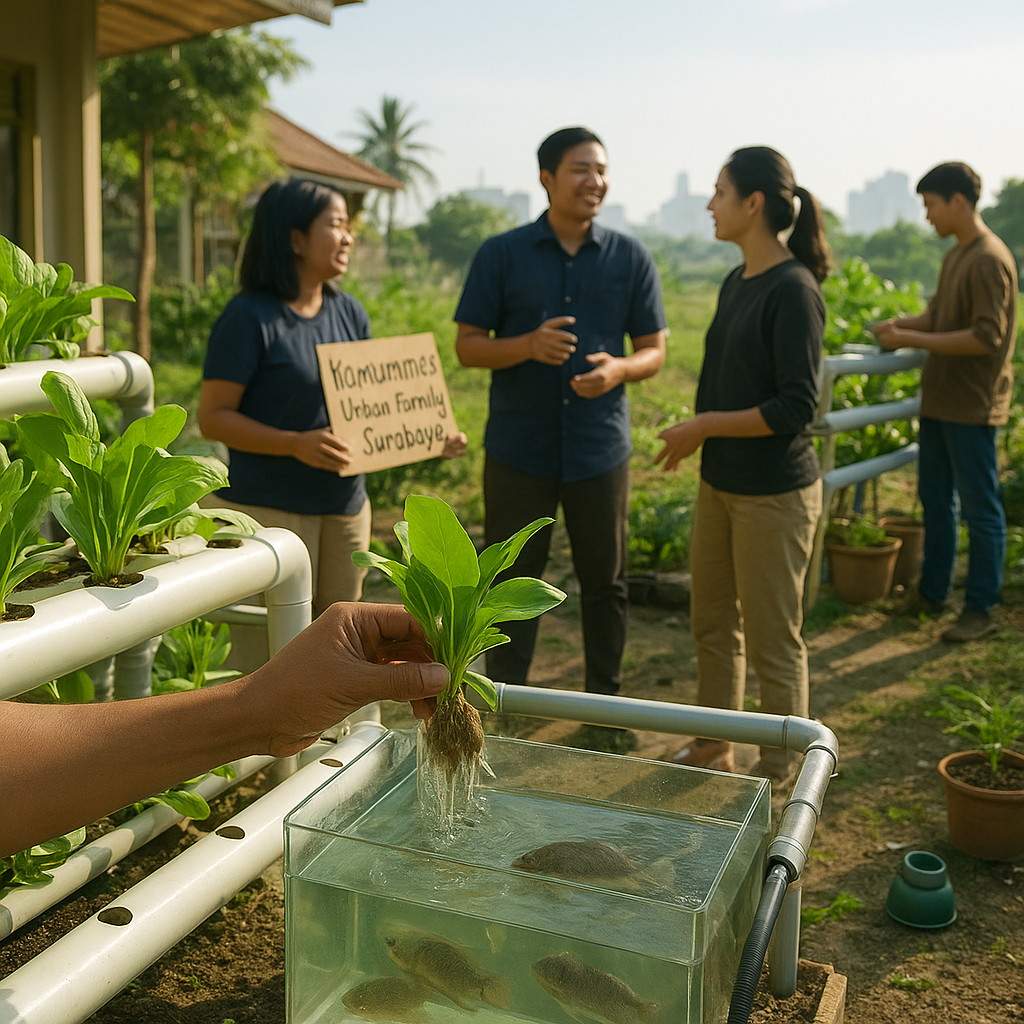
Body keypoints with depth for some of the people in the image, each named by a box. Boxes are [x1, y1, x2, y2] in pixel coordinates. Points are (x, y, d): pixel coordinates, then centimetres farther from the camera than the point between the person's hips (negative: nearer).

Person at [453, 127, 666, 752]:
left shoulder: (631, 258, 4)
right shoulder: (501, 254, 0)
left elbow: (655, 350, 6)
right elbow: (468, 346, -1)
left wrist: (617, 369, -17)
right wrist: (528, 345, -20)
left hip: (601, 448, 1)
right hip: (518, 448, -1)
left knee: (605, 581, 10)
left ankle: (606, 705, 27)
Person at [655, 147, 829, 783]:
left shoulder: (793, 291, -17)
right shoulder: (738, 282, 9)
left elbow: (796, 407, -20)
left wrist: (704, 426, -16)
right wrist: (699, 439, 12)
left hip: (774, 495, -9)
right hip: (721, 484, 9)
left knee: (773, 644, 4)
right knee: (713, 623, 18)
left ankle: (779, 778, 22)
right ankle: (713, 751, 35)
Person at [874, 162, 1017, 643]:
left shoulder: (990, 260, -17)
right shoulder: (955, 255, 12)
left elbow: (987, 337, -22)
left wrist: (914, 340, -20)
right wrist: (901, 325, 1)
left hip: (971, 407, -9)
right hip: (940, 401, 9)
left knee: (980, 510, 1)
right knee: (935, 500, 17)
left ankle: (981, 609, 10)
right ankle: (932, 591, 30)